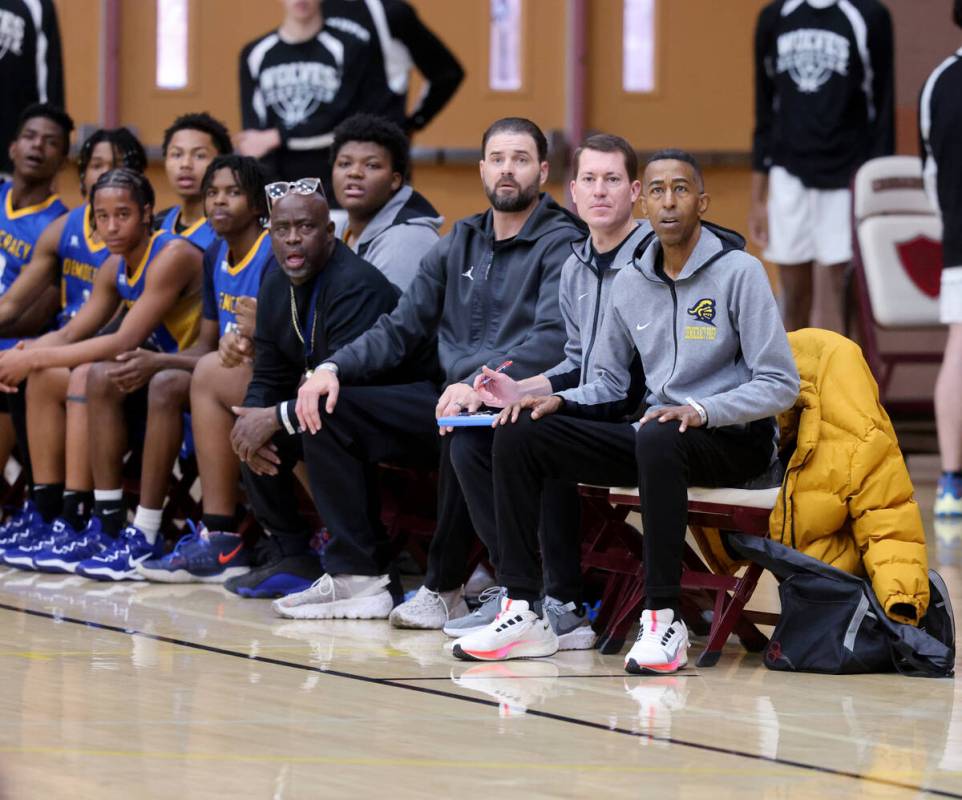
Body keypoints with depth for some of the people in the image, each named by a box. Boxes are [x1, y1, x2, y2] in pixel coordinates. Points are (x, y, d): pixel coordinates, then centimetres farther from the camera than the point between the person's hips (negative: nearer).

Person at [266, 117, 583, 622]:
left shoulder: (561, 244, -5)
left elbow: (553, 339, -21)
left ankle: (443, 589, -21)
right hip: (446, 400, 7)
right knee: (330, 408, -7)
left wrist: (480, 384, -35)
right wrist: (334, 368, -1)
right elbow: (401, 328, 17)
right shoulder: (460, 243, 18)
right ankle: (355, 576, -9)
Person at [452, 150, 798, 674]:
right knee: (519, 436, -8)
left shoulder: (739, 272, -8)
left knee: (658, 439, -41)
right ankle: (524, 613, -12)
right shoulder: (630, 283, 10)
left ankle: (663, 619, -34)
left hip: (735, 440, -6)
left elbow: (780, 385, -12)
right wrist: (558, 401, -3)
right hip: (654, 437, 6)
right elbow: (610, 384, 18)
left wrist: (700, 411, -26)